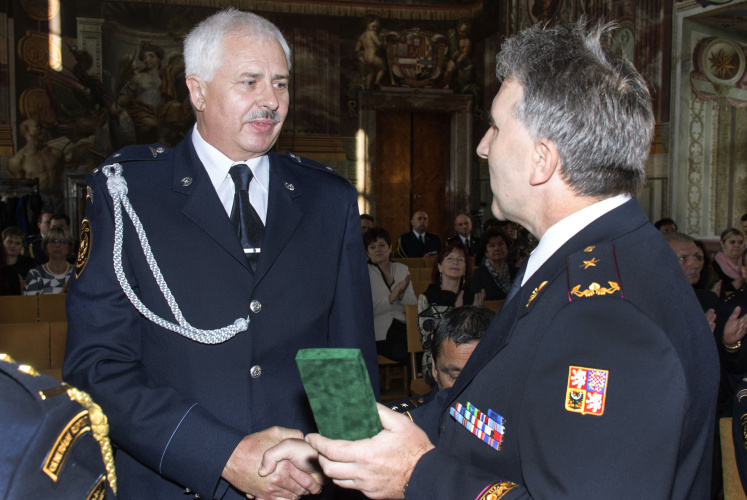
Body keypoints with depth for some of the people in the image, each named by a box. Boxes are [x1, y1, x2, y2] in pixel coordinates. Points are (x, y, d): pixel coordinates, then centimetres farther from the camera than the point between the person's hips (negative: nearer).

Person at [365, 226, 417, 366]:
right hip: (379, 330, -4)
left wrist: (402, 294, -8)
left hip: (403, 325, 4)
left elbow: (414, 305, 13)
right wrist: (390, 298, -17)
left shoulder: (402, 269, 18)